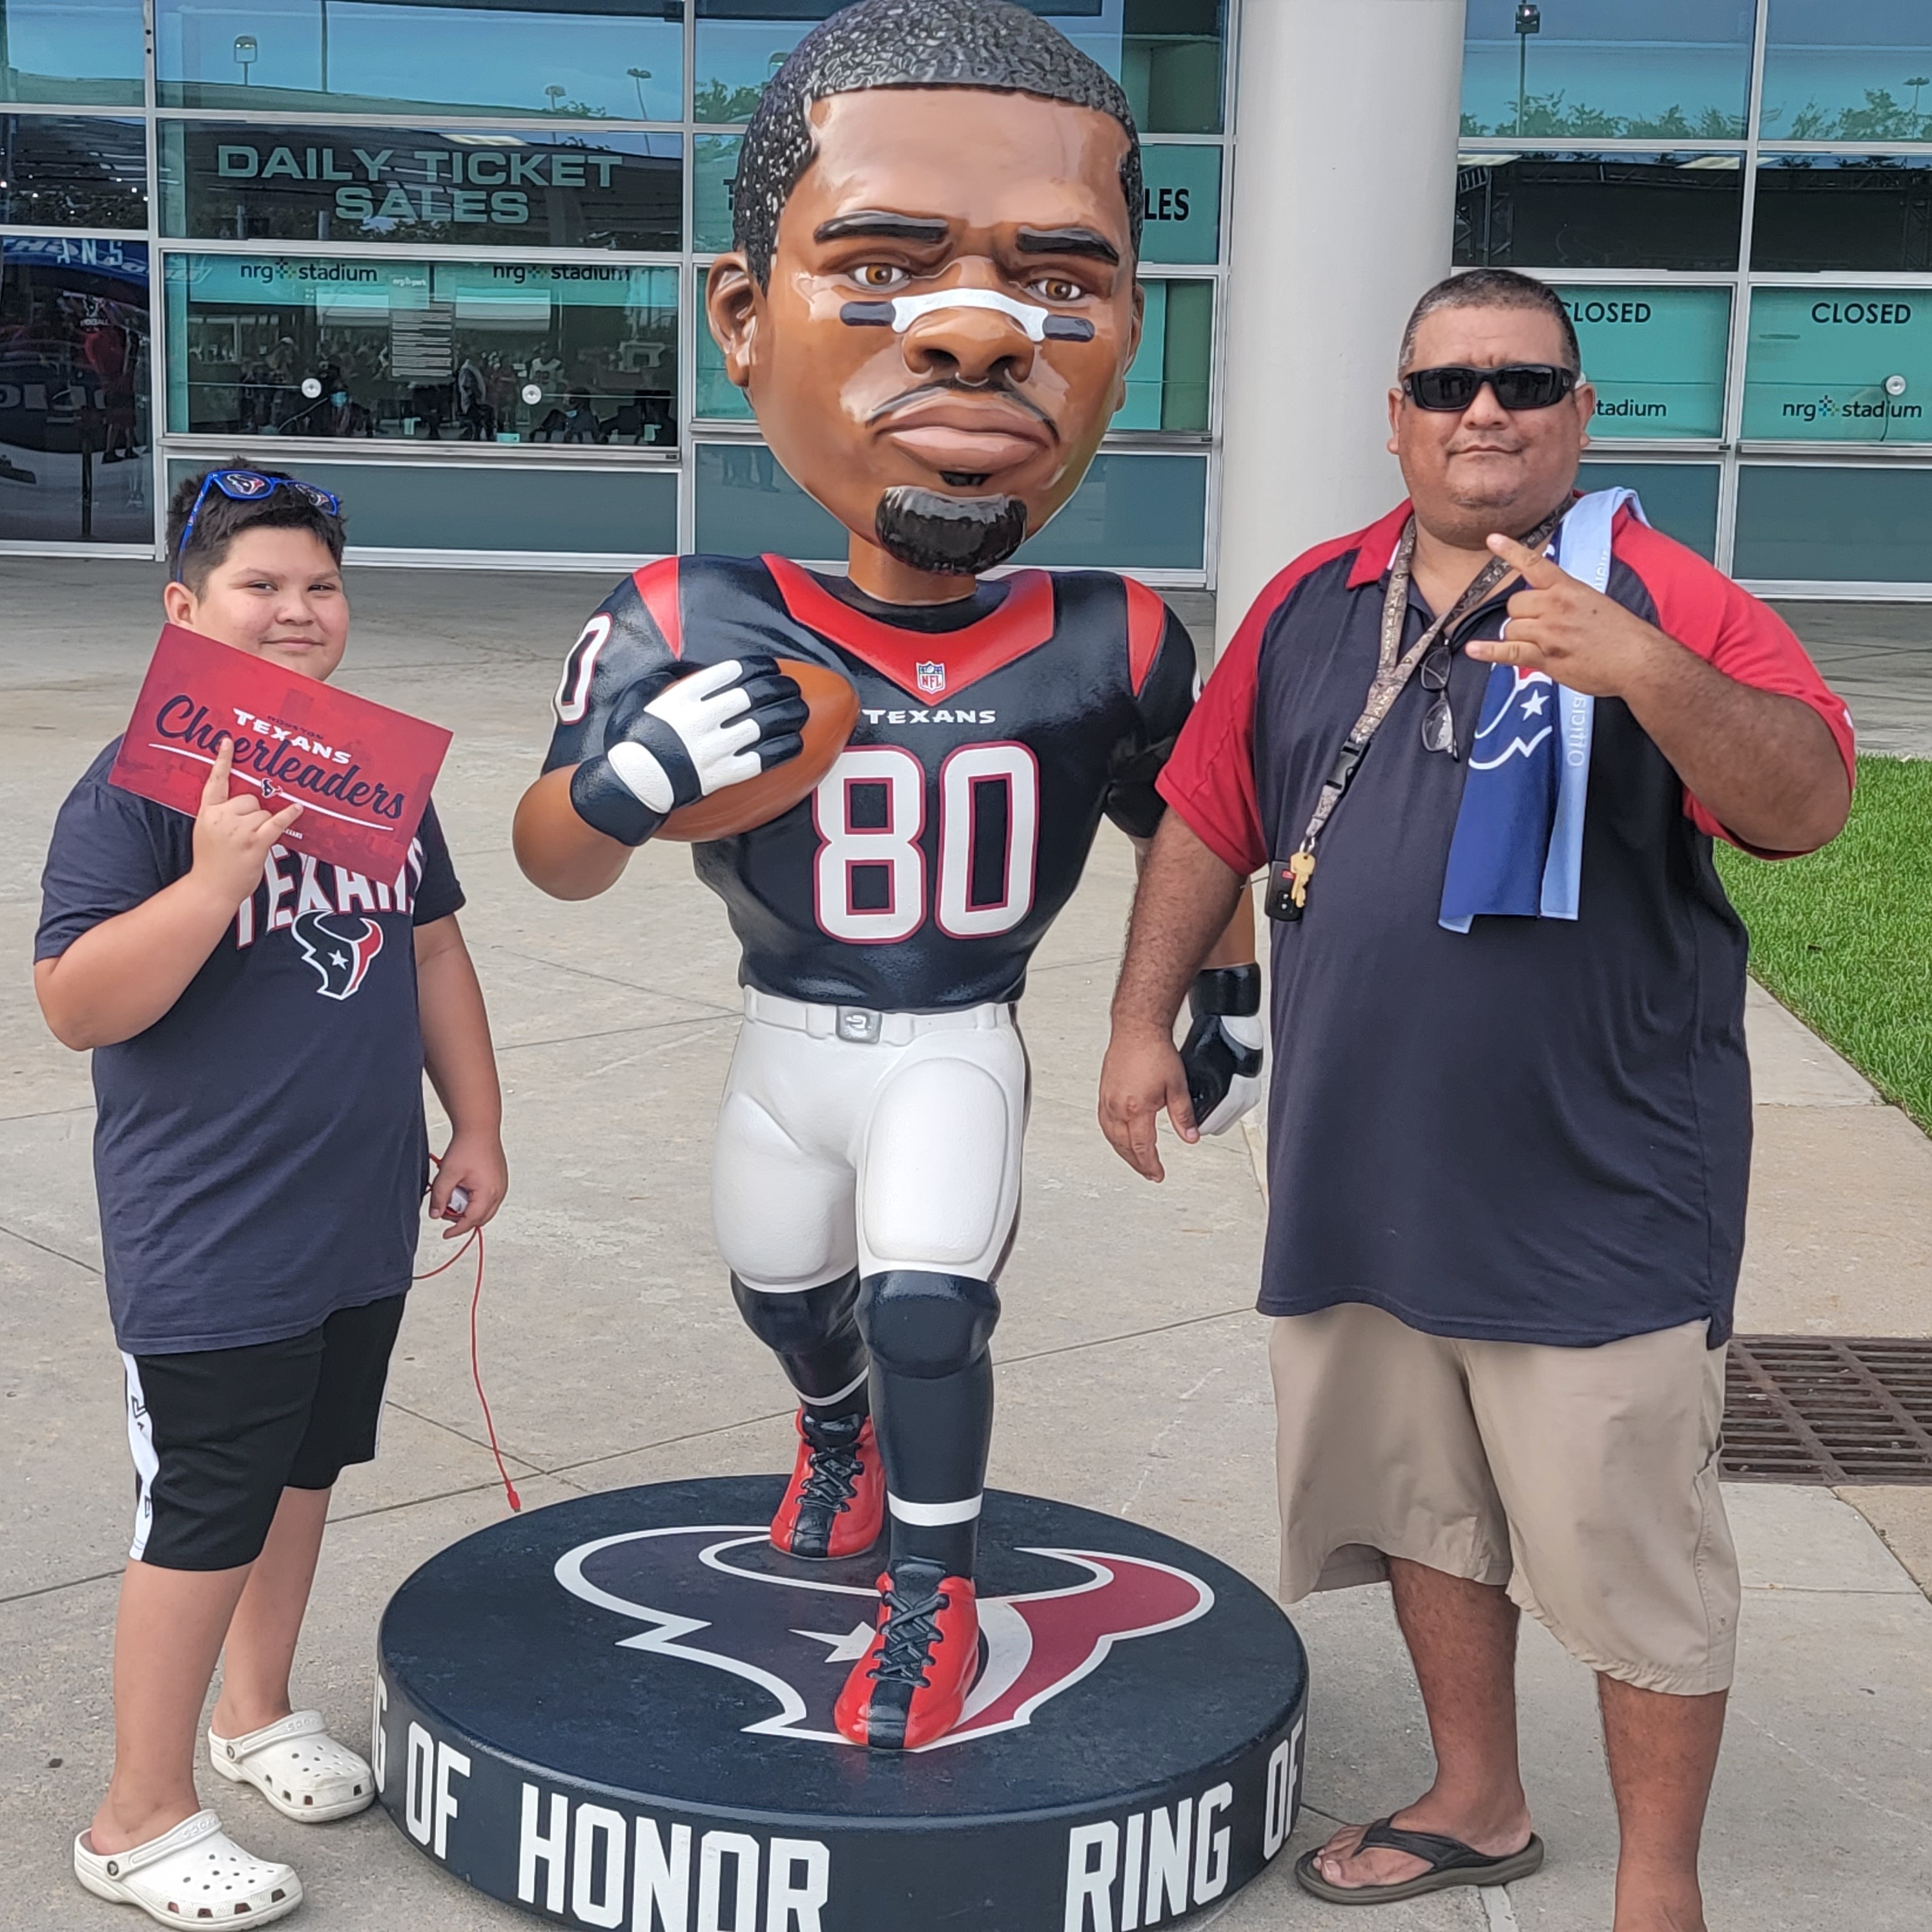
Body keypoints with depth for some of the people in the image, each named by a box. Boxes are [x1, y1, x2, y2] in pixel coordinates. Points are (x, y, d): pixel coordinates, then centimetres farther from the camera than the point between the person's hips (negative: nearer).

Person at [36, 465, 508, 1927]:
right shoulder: (141, 788, -16)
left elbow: (431, 949, 16)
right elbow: (75, 1006, -22)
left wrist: (476, 1126, 15)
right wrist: (216, 878, -33)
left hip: (364, 1218, 7)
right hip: (211, 1242, -7)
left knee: (304, 1468, 21)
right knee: (203, 1513, 1)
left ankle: (257, 1711, 42)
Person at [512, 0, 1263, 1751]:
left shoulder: (1112, 649, -17)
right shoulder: (691, 631, -21)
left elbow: (1177, 833, 4)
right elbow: (555, 865, -11)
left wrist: (1229, 990, 10)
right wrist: (626, 781, -32)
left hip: (958, 1052, -2)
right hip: (787, 1042, 2)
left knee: (927, 1307, -15)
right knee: (782, 1287, 22)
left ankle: (936, 1600, 11)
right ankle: (840, 1431, 57)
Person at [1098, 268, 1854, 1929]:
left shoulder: (1667, 602, -8)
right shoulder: (1312, 605, 8)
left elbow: (1807, 806, -21)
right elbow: (1209, 822, 13)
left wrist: (1649, 670, -36)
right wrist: (1146, 1017, 8)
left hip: (1598, 1192, -5)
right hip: (1363, 1172, 6)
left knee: (1634, 1549, 1)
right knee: (1426, 1511, 20)